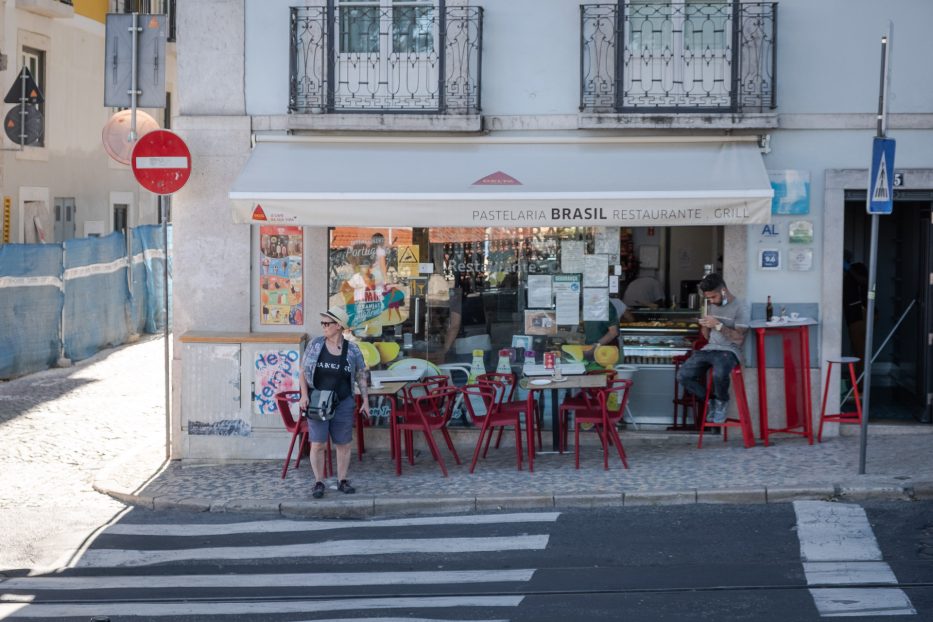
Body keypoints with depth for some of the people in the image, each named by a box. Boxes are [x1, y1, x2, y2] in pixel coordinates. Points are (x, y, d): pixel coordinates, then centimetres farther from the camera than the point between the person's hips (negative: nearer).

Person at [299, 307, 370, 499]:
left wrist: (365, 401, 0)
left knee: (343, 443, 5)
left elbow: (361, 377, 5)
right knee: (318, 444, -4)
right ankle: (319, 483, 4)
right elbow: (303, 371, 3)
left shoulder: (352, 350, -1)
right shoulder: (315, 344, -1)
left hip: (343, 403, 1)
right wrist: (304, 395, -7)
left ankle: (342, 481, 16)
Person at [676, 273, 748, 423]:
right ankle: (711, 400, 7)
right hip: (709, 349, 7)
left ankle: (722, 402, -6)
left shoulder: (740, 308, -6)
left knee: (719, 374, -39)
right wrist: (704, 326, -2)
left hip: (729, 351, -7)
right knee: (683, 376, -16)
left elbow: (739, 339, -13)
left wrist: (718, 325, -20)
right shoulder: (713, 306, 15)